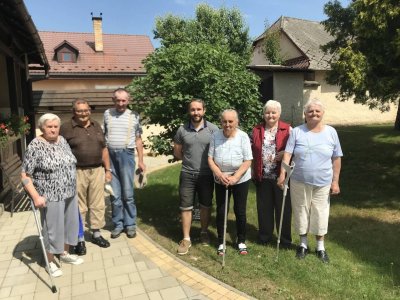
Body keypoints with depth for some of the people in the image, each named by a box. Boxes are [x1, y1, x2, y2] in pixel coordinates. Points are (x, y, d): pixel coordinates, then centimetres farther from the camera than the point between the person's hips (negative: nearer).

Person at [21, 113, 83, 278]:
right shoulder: (35, 146, -14)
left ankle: (65, 253, 37)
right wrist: (36, 196, -21)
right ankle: (50, 261, 27)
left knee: (69, 223, 17)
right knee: (52, 228, 7)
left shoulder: (62, 140, 5)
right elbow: (24, 174, -14)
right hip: (50, 196, -6)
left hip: (69, 193, 6)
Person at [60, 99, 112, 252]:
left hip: (97, 170, 5)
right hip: (77, 172, -4)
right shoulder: (66, 128, -5)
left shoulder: (96, 126, 10)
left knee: (97, 205, 12)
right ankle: (80, 239, 19)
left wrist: (107, 169, 11)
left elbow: (104, 149, 13)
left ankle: (96, 234, 27)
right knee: (79, 207, 5)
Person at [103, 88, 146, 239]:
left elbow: (138, 140, 7)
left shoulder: (134, 116, 4)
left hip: (126, 155, -1)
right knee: (115, 194, 7)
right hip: (110, 155, 2)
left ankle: (130, 224, 14)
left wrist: (141, 161, 4)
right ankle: (118, 224, 18)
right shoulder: (107, 114, 7)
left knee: (127, 193, 2)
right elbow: (102, 136, 12)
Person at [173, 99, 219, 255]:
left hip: (207, 175, -1)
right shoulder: (182, 130, -2)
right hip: (187, 174, 1)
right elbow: (177, 152, 8)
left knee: (206, 205, 14)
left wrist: (211, 163, -5)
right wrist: (190, 160, 4)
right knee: (185, 207, 6)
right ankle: (186, 239, 20)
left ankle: (204, 232, 36)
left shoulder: (213, 129, -6)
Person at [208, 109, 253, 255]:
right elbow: (210, 159, -6)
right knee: (221, 211, 9)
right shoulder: (215, 136, -7)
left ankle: (241, 241, 29)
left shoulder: (243, 136, -12)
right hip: (220, 180, 2)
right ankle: (221, 242, 27)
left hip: (241, 180, -1)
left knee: (240, 211, 9)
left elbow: (247, 161, -13)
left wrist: (235, 177, -23)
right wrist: (220, 174, -20)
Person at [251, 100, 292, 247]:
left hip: (281, 176, -2)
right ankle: (265, 236, 28)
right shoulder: (256, 130, 6)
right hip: (262, 176, 2)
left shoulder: (288, 130, -1)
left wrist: (285, 153, -18)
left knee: (283, 207, 7)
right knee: (264, 207, 12)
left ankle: (285, 239, 23)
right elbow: (252, 152, 10)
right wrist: (253, 170, 4)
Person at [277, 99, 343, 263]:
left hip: (322, 183, 1)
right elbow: (287, 153, -10)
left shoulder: (331, 132, -1)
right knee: (301, 212, 12)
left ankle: (320, 246, 30)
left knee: (320, 214, 11)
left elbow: (336, 158, 2)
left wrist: (335, 181, 1)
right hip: (299, 182, 0)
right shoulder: (296, 132, -5)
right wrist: (282, 174, -21)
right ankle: (303, 243, 32)